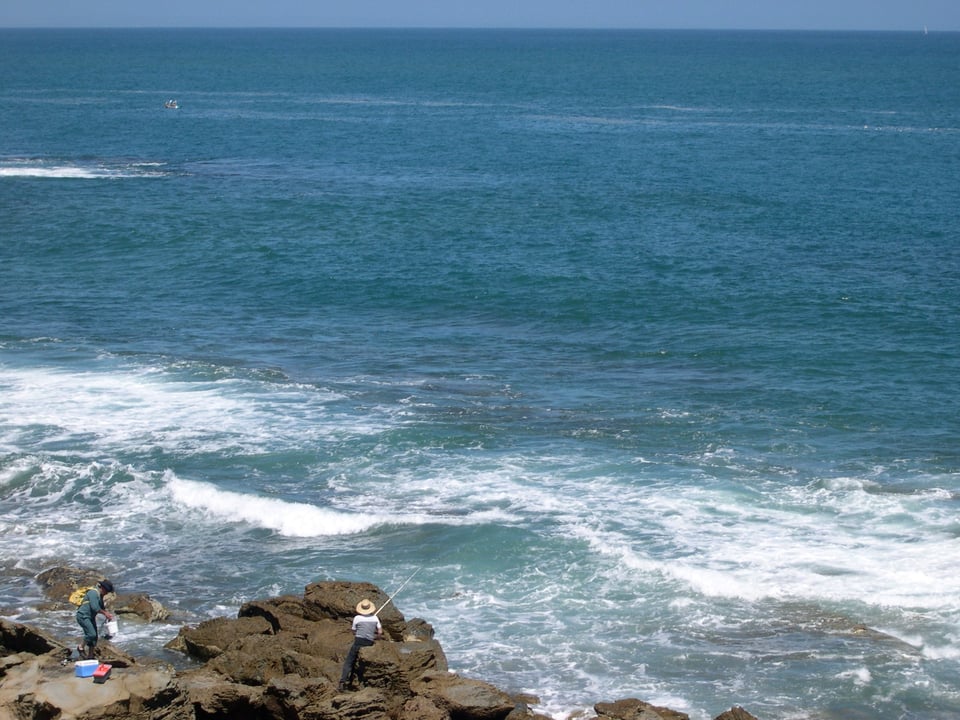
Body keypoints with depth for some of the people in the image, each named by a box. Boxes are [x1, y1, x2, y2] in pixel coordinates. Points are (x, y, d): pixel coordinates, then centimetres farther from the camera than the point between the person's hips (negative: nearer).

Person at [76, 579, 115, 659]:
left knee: (94, 637, 7)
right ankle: (81, 648, -1)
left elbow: (101, 607, 23)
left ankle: (90, 657, 12)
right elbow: (95, 608, -25)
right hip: (83, 616, -10)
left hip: (90, 617, 10)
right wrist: (105, 613, -14)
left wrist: (108, 613, 5)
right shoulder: (93, 593, -18)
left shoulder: (100, 595, 13)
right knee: (91, 634, -22)